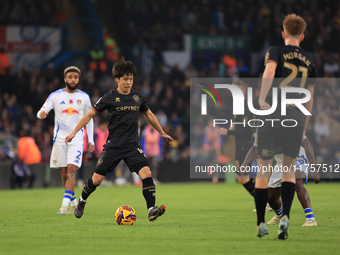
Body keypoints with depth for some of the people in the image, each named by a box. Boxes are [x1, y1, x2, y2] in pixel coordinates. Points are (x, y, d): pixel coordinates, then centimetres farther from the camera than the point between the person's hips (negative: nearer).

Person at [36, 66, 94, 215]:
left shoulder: (84, 97, 5)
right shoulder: (56, 96, 2)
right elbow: (41, 112, -4)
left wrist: (91, 141, 10)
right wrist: (41, 114, -29)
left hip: (77, 139, -1)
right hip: (60, 139, 1)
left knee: (72, 169, -16)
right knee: (64, 173, 4)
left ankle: (65, 204, -22)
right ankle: (73, 202, 21)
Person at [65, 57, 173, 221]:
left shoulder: (138, 97, 6)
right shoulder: (109, 98, -5)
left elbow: (148, 115, 23)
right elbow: (90, 114, 3)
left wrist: (162, 133, 30)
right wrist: (74, 132, -2)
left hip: (132, 146, 2)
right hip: (113, 145, -2)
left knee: (146, 172, -20)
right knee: (97, 179, 1)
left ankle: (151, 210, -23)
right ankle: (82, 201, 30)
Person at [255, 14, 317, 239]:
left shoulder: (276, 52, 2)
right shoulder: (310, 61, 13)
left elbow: (270, 70, -21)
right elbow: (310, 98, 15)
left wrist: (262, 99, -28)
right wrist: (304, 128, 22)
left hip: (272, 113, -2)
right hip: (296, 118, 2)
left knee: (264, 170, 7)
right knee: (289, 169, 11)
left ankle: (261, 223, 9)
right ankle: (285, 216, -11)